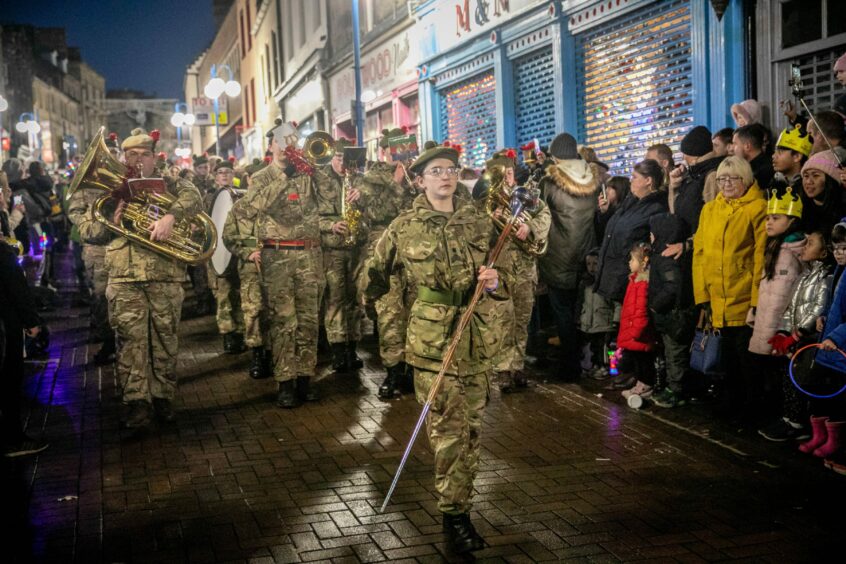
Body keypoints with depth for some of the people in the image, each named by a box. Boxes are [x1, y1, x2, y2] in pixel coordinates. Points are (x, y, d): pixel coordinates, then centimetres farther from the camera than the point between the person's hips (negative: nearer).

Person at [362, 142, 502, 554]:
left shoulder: (478, 222, 5)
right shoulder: (405, 227, -1)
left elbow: (503, 271, 8)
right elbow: (376, 269, 13)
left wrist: (495, 282, -11)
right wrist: (369, 301, 21)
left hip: (477, 335, 3)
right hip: (433, 337, -3)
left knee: (471, 427, 10)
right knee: (448, 429, -5)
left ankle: (460, 504, 24)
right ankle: (455, 516, 1)